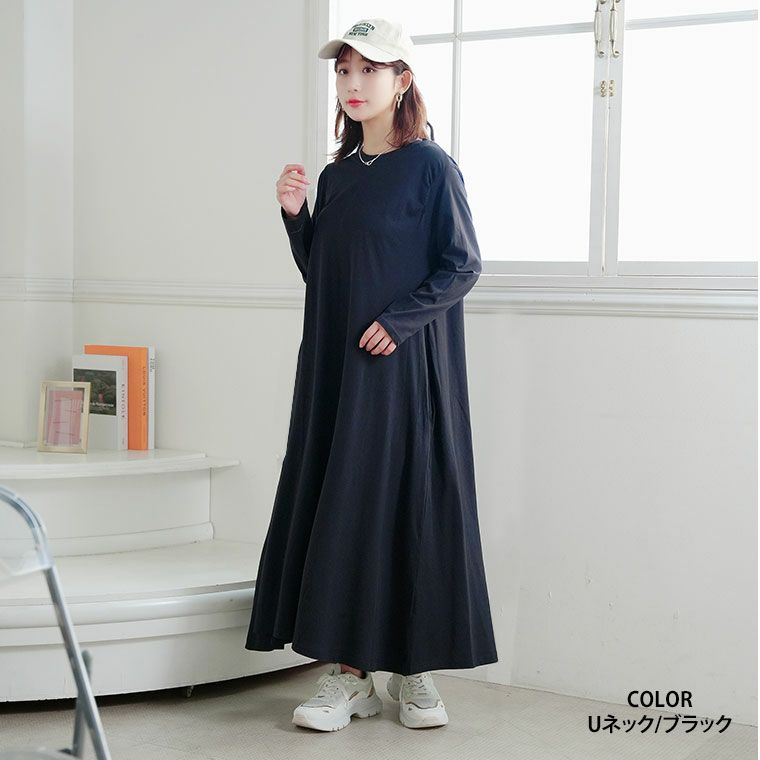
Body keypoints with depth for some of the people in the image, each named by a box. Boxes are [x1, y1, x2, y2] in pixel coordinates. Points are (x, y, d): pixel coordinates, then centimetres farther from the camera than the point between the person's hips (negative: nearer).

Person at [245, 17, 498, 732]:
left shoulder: (430, 167, -4)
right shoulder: (335, 176, 14)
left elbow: (463, 264, -6)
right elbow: (318, 274, 15)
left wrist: (398, 320, -16)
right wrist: (295, 215, 0)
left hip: (405, 362, -6)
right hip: (334, 364, 6)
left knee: (406, 500, -3)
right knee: (337, 504, 3)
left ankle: (413, 669, 10)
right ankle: (349, 672, 9)